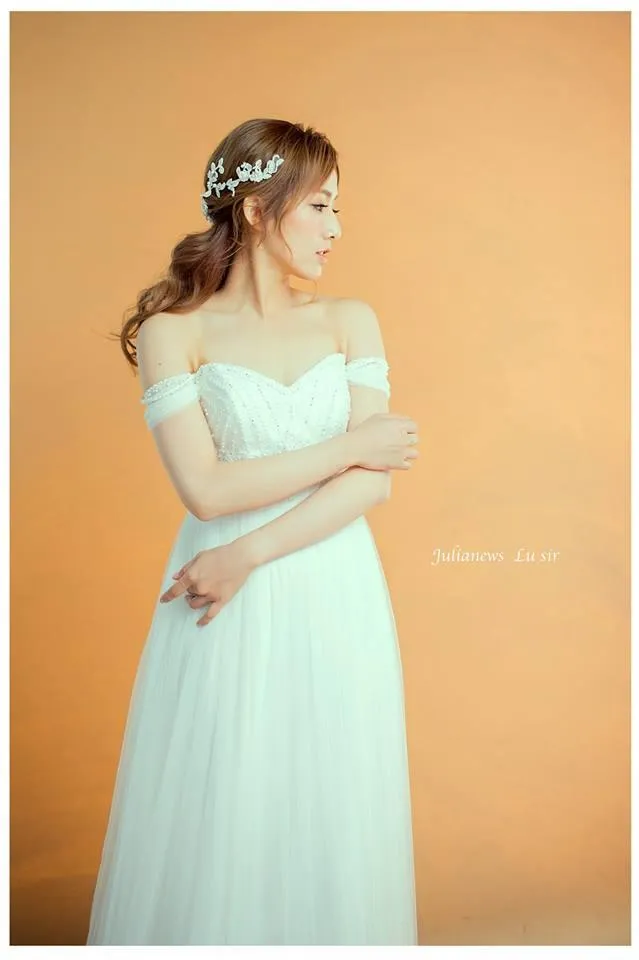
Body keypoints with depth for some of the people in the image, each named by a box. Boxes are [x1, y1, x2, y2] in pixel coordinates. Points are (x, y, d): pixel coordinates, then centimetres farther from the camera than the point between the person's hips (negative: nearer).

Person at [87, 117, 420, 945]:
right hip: (225, 616, -2)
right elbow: (207, 490, -12)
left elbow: (375, 479, -4)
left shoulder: (351, 322, 6)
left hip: (337, 603, 3)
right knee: (213, 830, 8)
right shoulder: (172, 332, -2)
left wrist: (248, 555, -13)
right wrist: (346, 445, -8)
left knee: (334, 830, 12)